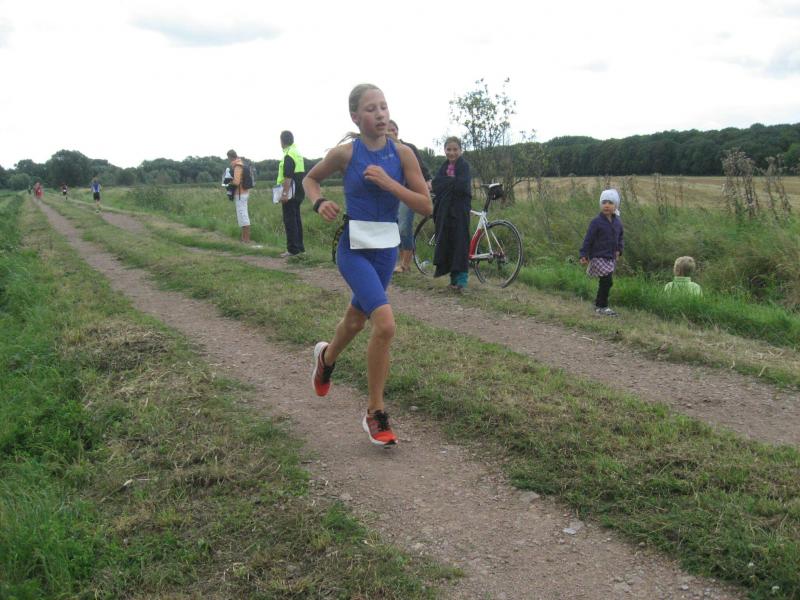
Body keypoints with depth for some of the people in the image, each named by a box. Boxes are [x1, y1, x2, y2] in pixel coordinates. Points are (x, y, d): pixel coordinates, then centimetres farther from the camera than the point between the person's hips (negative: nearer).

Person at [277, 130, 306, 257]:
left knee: (289, 220, -6)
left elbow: (288, 177, -22)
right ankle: (299, 246, 19)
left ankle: (293, 249, -6)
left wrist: (284, 193, -23)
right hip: (299, 192, 10)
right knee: (296, 219, 14)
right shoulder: (298, 154, 15)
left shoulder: (288, 155, -15)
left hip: (291, 193, -10)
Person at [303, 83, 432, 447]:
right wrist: (319, 203, -11)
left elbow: (426, 206, -5)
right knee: (385, 323, -21)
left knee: (358, 319, 23)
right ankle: (375, 414, -6)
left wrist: (389, 183, -18)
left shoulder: (402, 153, -4)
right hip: (355, 247, -4)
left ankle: (327, 357, 58)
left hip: (387, 247, 4)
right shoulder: (345, 153, -8)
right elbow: (310, 179, 10)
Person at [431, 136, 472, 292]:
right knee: (446, 242, 5)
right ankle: (454, 278, 13)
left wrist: (446, 182, -7)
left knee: (460, 242, -7)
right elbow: (435, 185, 0)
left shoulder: (464, 166, -2)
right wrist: (452, 182, -13)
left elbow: (463, 185, -18)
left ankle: (461, 278, -5)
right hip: (444, 210, 6)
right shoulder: (444, 166, 14)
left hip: (460, 210, -5)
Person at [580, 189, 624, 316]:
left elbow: (620, 237, 19)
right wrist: (584, 255, -15)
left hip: (611, 258, 7)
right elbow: (588, 239, -11)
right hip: (598, 257, -7)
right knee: (607, 281, -14)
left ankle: (599, 304, 28)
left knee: (605, 283, 14)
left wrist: (619, 250, 4)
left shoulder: (617, 222, 7)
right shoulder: (596, 222, -11)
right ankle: (602, 306, -1)